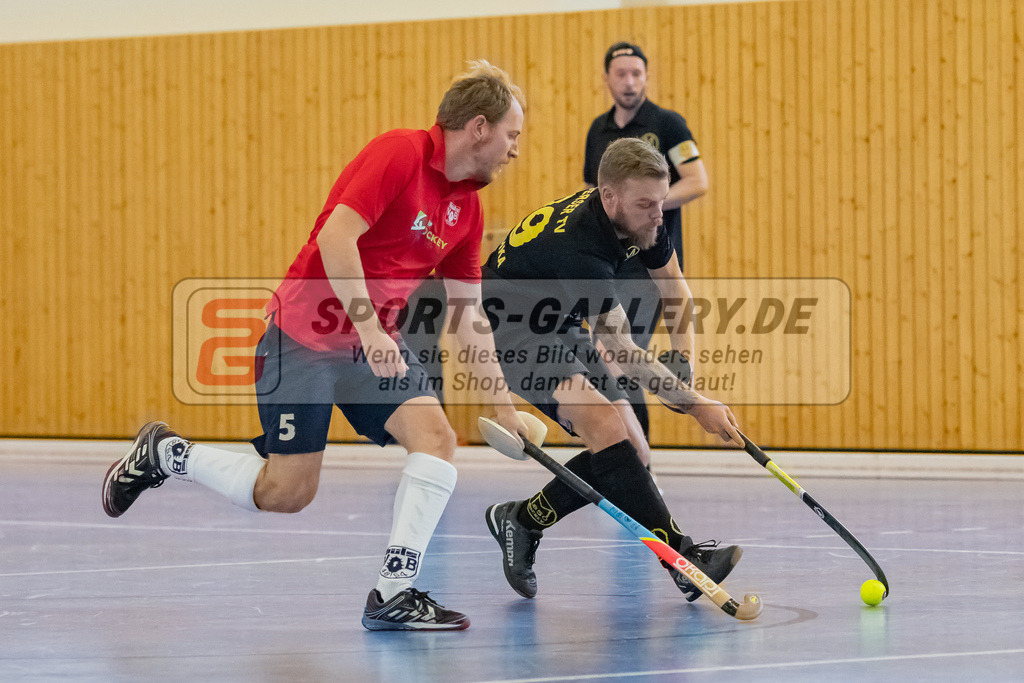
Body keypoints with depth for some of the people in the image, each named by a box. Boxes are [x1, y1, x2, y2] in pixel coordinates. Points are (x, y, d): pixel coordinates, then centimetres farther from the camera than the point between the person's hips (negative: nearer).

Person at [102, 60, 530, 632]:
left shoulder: (468, 206, 6)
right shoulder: (399, 154, -18)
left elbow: (469, 314, 11)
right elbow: (335, 237, -26)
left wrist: (502, 400, 7)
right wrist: (368, 327, -29)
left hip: (378, 341, 7)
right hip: (305, 334, -7)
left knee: (436, 436, -17)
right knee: (286, 494, -4)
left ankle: (394, 595, -13)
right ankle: (163, 453, 21)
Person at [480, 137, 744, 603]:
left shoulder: (640, 220, -10)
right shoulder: (576, 246, -36)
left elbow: (670, 284, 10)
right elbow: (622, 353, -35)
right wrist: (695, 404, -36)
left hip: (560, 328, 9)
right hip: (511, 331, -9)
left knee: (631, 450, -1)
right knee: (606, 424, -29)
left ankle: (521, 520, 13)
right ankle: (682, 557, -31)